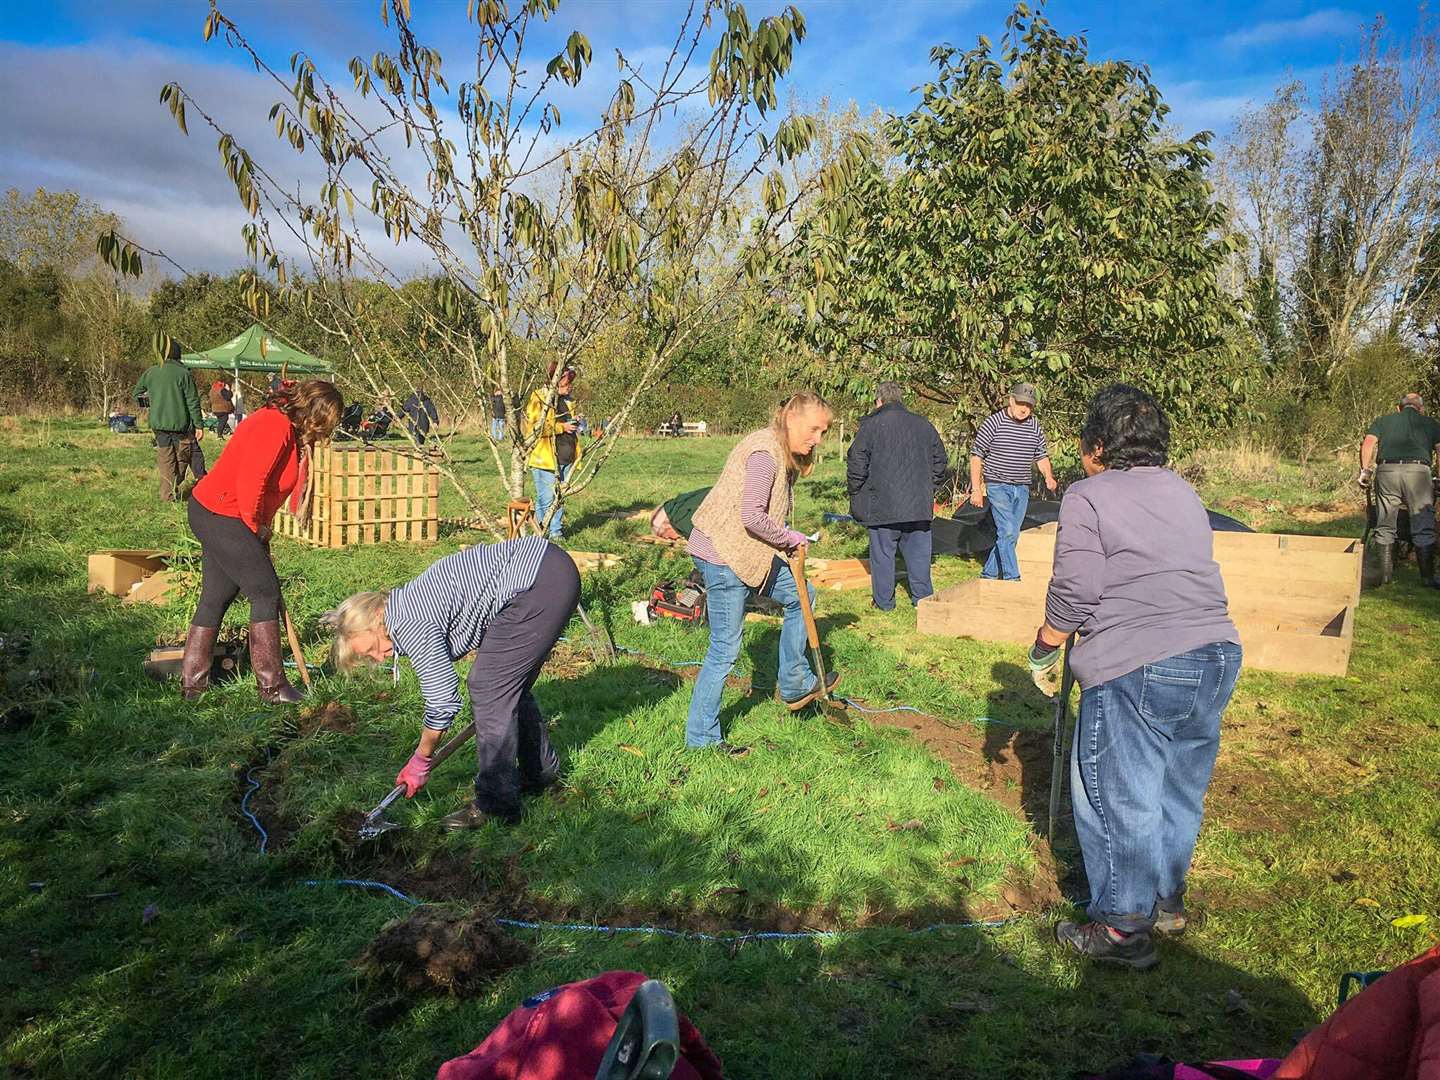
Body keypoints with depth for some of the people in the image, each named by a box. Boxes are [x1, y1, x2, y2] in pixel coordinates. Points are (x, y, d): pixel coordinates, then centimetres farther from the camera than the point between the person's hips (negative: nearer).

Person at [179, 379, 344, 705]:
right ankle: (272, 687, -1)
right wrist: (255, 526, -12)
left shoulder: (287, 428, 13)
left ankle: (192, 682, 24)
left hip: (211, 514, 11)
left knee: (215, 598, 15)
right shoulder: (276, 425, -19)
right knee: (265, 593, -6)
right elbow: (250, 481, -25)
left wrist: (259, 527, 8)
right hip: (222, 516, -11)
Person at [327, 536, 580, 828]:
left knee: (489, 688, -5)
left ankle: (496, 806, 2)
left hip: (539, 583, -11)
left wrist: (420, 760, 5)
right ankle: (540, 774, 38)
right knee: (510, 685, 20)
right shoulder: (409, 603, 18)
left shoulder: (408, 626, -12)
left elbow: (444, 701, -10)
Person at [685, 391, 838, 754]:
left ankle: (794, 684, 30)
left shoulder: (784, 454, 13)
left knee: (800, 595, 19)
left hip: (747, 553, 10)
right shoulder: (765, 452, -20)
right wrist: (789, 539, -11)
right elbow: (751, 517, -27)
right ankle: (701, 737, 9)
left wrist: (787, 541, 1)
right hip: (721, 554, -10)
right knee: (725, 649, -3)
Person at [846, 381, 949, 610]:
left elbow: (856, 463, -8)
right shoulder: (924, 425, 10)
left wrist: (855, 493, 5)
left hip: (881, 505, -4)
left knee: (882, 553, 5)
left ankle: (883, 601, 11)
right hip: (918, 504, 4)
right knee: (918, 552, 11)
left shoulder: (871, 424, -5)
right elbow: (940, 462, 15)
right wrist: (930, 489, 23)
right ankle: (923, 597, 16)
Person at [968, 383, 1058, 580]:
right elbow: (976, 455, -6)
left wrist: (1049, 477, -3)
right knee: (1007, 531, -15)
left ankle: (988, 575, 20)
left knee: (1012, 534, 8)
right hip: (998, 486, -6)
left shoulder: (1035, 425, 7)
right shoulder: (994, 422, -8)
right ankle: (1012, 578, -11)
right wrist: (976, 489, -10)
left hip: (1022, 489, 6)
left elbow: (1041, 455, 17)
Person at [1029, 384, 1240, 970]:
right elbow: (1188, 577, 17)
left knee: (1118, 799, 5)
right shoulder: (1184, 493, 17)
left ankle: (1124, 930, 15)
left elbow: (1073, 595, -10)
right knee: (1180, 790, 21)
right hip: (1217, 657, 8)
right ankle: (1167, 901, 38)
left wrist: (1043, 650, 4)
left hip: (1135, 671, -8)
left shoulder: (1087, 496, -5)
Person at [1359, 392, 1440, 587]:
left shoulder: (1382, 421, 22)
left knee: (1385, 527, 8)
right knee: (1424, 529, 4)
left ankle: (1385, 575, 9)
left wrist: (1365, 470, 7)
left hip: (1387, 471, 1)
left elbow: (1368, 443, 6)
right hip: (1418, 470, -1)